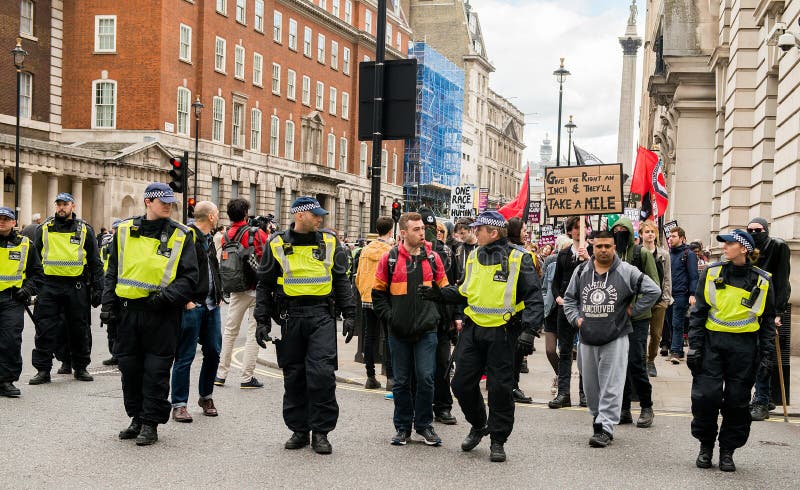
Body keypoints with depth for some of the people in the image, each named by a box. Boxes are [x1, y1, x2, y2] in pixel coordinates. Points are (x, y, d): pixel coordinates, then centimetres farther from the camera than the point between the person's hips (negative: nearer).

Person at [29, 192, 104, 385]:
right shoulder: (44, 229, 8)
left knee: (79, 329, 6)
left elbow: (95, 262, 9)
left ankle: (80, 367, 19)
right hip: (49, 285, 0)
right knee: (45, 329, -4)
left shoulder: (85, 230, 7)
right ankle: (43, 370, 2)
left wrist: (97, 289, 3)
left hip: (77, 286, 0)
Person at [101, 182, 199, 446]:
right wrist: (108, 305, 6)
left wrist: (166, 297, -16)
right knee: (130, 367, 10)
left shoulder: (180, 236, -1)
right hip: (127, 311, 3)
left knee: (156, 370, 0)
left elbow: (190, 276, -3)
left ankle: (151, 423, 11)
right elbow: (113, 272, 14)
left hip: (162, 314, -3)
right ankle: (137, 418, 25)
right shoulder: (125, 231, 7)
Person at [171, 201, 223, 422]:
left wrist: (219, 295, 18)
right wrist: (185, 300, -19)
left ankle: (206, 396, 26)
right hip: (192, 306, -8)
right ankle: (179, 404, 5)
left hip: (211, 306, 8)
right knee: (185, 356, -3)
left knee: (213, 351, 11)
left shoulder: (209, 239, 18)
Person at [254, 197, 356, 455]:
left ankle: (321, 432, 1)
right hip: (290, 317, 1)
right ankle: (299, 430, 19)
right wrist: (262, 320, 4)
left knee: (322, 373, -10)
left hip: (321, 316, 0)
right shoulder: (277, 245, 4)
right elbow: (264, 285, 9)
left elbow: (341, 281, 13)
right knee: (294, 376, 6)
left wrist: (349, 314, 6)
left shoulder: (330, 242, 7)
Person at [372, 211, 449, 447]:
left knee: (425, 378, -3)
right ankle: (403, 427, 19)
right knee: (401, 381, 7)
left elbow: (444, 290, 13)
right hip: (399, 331, 0)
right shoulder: (390, 259, -1)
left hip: (427, 330, 0)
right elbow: (378, 292, 6)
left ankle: (424, 425, 13)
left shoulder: (432, 257, 4)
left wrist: (436, 315, 5)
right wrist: (389, 316, -3)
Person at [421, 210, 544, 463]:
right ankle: (478, 425, 31)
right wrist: (440, 294, 7)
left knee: (500, 388, 1)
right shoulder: (474, 256, 10)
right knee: (462, 384, 6)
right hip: (472, 330, 5)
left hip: (501, 333, -5)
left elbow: (533, 297, -9)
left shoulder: (518, 258, -7)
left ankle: (498, 440, 15)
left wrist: (529, 330, -20)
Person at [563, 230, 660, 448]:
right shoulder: (582, 271, 8)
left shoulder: (626, 272, -4)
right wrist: (576, 318, 5)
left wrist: (633, 311, -4)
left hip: (615, 339, -4)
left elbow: (653, 291, -4)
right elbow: (569, 297, 19)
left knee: (611, 386, -6)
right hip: (587, 339, 4)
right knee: (590, 384, 11)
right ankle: (597, 418, 27)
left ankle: (605, 427, -3)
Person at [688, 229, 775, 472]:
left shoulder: (762, 281, 3)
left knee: (737, 401, 4)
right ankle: (705, 445, 15)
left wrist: (767, 355, 3)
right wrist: (694, 346, -2)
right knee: (705, 395, -5)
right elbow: (698, 311, 5)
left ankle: (727, 450, 18)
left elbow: (768, 321, 8)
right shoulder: (712, 273, 3)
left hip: (744, 347, 0)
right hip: (712, 342, 0)